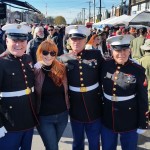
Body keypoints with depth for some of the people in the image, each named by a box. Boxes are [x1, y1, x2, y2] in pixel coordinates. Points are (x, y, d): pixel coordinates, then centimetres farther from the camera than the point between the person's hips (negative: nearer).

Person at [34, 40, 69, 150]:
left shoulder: (62, 68, -2)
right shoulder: (34, 71, -11)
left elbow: (65, 90, 8)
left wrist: (68, 107, 3)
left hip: (62, 115, 3)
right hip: (44, 117, -3)